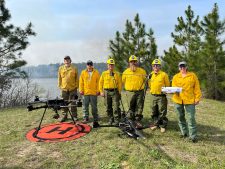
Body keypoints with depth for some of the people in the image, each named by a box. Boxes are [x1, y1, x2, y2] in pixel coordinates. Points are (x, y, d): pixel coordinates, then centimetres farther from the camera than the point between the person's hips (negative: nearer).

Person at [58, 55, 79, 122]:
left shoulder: (74, 68, 6)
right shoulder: (61, 68, 11)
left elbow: (77, 78, 7)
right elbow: (59, 78, 13)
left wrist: (76, 86, -1)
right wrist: (59, 86, 7)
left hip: (72, 88, -1)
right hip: (63, 88, 2)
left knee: (73, 103, 3)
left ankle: (74, 116, 13)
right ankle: (64, 116, 16)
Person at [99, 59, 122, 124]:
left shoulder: (117, 73, 5)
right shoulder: (104, 73, 7)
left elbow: (120, 83, 6)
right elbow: (100, 83, 10)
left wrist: (119, 92, 1)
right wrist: (101, 91, 3)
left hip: (115, 92, -2)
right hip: (106, 92, 2)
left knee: (116, 107, -6)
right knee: (108, 107, 9)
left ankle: (117, 120, 5)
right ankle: (111, 119, 25)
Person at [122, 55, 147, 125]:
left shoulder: (142, 71, -1)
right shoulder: (126, 72, 0)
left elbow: (144, 79, 14)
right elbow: (123, 80, 15)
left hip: (140, 92, 0)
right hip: (130, 92, 1)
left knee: (139, 107, 3)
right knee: (131, 107, 8)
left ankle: (138, 121, 14)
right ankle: (132, 120, 24)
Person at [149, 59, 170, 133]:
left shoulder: (164, 74, -6)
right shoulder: (151, 74, 8)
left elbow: (167, 85, 3)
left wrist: (164, 91, 4)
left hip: (161, 97, -4)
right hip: (153, 96, 5)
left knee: (162, 112, 2)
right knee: (154, 112, 13)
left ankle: (163, 126, 18)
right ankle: (157, 124, 30)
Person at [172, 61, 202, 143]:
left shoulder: (192, 75, 6)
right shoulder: (176, 77, 8)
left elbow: (197, 87, 5)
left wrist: (197, 98, 0)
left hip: (190, 100, -2)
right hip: (178, 100, 2)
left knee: (191, 117, -4)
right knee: (180, 117, 11)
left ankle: (193, 136, 9)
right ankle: (184, 132, 27)